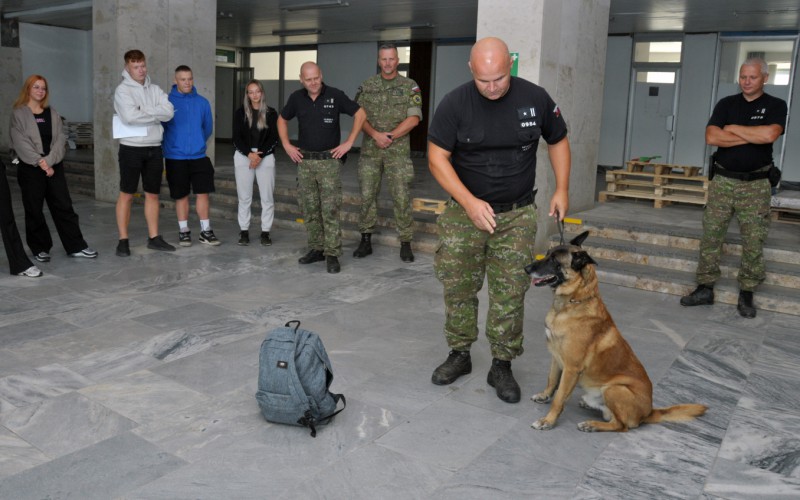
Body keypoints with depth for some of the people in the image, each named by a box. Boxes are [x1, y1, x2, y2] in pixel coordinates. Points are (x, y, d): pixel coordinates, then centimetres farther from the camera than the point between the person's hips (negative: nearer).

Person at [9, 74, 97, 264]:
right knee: (34, 210, 4)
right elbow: (20, 143, -9)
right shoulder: (19, 114, 0)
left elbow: (60, 139, 0)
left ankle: (76, 246, 6)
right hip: (30, 168, -3)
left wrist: (49, 160, -13)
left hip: (53, 166, 3)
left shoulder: (52, 113, 11)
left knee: (64, 206, 2)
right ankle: (40, 248, 15)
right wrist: (39, 161, -18)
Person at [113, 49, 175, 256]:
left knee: (153, 194, 10)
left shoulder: (155, 89, 10)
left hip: (154, 148, 5)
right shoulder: (123, 90, -6)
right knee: (127, 194, 1)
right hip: (131, 148, -5)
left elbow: (169, 112, -5)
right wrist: (156, 114, -10)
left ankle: (154, 238, 19)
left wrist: (144, 112, -14)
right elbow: (129, 116, -21)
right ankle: (123, 240, 8)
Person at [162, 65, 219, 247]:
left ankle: (205, 231, 11)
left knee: (202, 192, 2)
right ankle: (183, 231, 17)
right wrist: (172, 145, 7)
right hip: (175, 157, -2)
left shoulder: (202, 102, 2)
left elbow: (208, 128, 12)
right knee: (181, 195, 6)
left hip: (198, 156, 2)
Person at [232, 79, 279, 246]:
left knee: (267, 197, -1)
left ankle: (265, 231, 7)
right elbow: (236, 138, 0)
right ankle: (244, 231, 11)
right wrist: (249, 154, -15)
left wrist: (260, 155, -13)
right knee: (244, 197, 3)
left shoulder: (271, 113, 4)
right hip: (243, 156, 1)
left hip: (266, 157, 0)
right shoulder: (240, 113, 6)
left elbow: (273, 139, -1)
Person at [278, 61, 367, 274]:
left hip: (329, 160, -4)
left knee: (330, 209, -6)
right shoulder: (296, 98, 3)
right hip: (305, 160, 4)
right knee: (310, 209, 9)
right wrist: (287, 146, 8)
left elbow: (360, 114, -1)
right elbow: (282, 120, 18)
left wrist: (349, 142, -6)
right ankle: (316, 249, 20)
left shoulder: (335, 95, -7)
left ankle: (332, 254, -1)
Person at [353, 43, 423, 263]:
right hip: (370, 150, 2)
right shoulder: (367, 85, 8)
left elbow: (414, 118, -5)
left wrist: (390, 136, -13)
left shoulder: (410, 86, 2)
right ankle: (366, 241, 15)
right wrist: (376, 135, -12)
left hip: (398, 151, -2)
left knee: (402, 198, -3)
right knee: (367, 195, 5)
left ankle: (406, 244, 5)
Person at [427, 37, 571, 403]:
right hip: (464, 211, 0)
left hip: (517, 214, 0)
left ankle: (502, 366, 15)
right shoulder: (455, 104, -10)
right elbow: (437, 158, -9)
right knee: (458, 287, 6)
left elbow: (558, 141, 11)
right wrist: (469, 202, -19)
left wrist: (562, 189, 2)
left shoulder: (535, 98, -5)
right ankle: (459, 355, 25)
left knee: (510, 292, 1)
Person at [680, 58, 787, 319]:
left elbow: (769, 134, -19)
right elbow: (712, 137, -8)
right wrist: (752, 136, -10)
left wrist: (733, 128, -8)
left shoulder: (776, 105, 2)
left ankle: (746, 294, 12)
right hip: (722, 180, 2)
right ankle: (705, 288, 10)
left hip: (756, 185, -2)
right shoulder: (726, 104, 7)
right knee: (710, 236, 2)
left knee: (754, 242, 1)